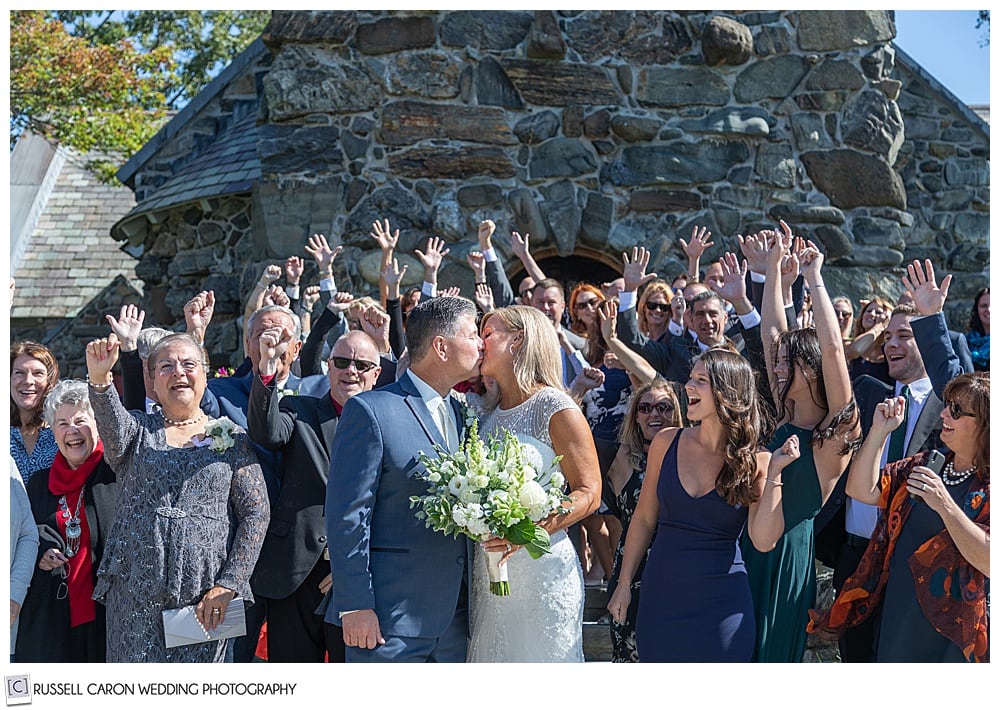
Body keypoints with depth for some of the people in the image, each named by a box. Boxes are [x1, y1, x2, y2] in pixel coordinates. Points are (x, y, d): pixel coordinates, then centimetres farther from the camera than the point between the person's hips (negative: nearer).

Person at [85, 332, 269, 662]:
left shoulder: (232, 437, 7)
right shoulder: (138, 428, 10)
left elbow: (257, 513, 1)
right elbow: (113, 427, -15)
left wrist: (228, 585, -8)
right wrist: (99, 380, -36)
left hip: (206, 597, 0)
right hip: (135, 592, 1)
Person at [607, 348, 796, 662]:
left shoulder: (756, 462, -4)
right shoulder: (667, 442, 1)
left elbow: (764, 541, -14)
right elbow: (644, 519, 7)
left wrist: (773, 474, -18)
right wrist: (624, 585, 7)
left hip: (721, 602, -2)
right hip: (661, 594, 2)